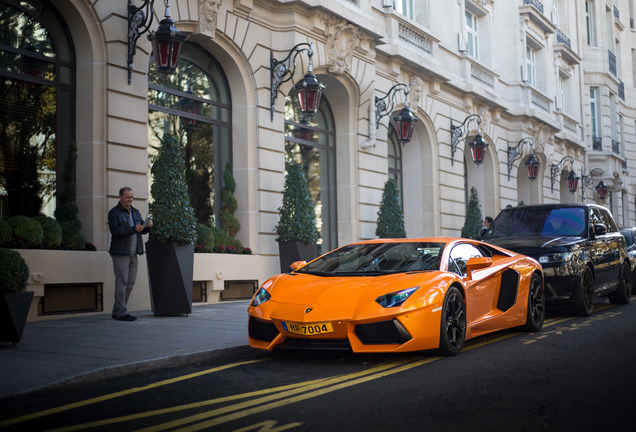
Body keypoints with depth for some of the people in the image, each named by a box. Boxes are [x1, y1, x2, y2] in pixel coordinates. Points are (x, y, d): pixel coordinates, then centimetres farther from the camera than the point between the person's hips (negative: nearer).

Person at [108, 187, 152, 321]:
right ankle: (121, 312, -2)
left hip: (133, 253, 7)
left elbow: (142, 230, 17)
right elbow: (115, 230, -16)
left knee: (130, 283, 7)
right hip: (120, 253, -7)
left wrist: (147, 226, -6)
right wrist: (134, 229, -24)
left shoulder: (135, 212, 18)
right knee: (122, 282, -6)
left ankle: (117, 311, 16)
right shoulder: (114, 213, -3)